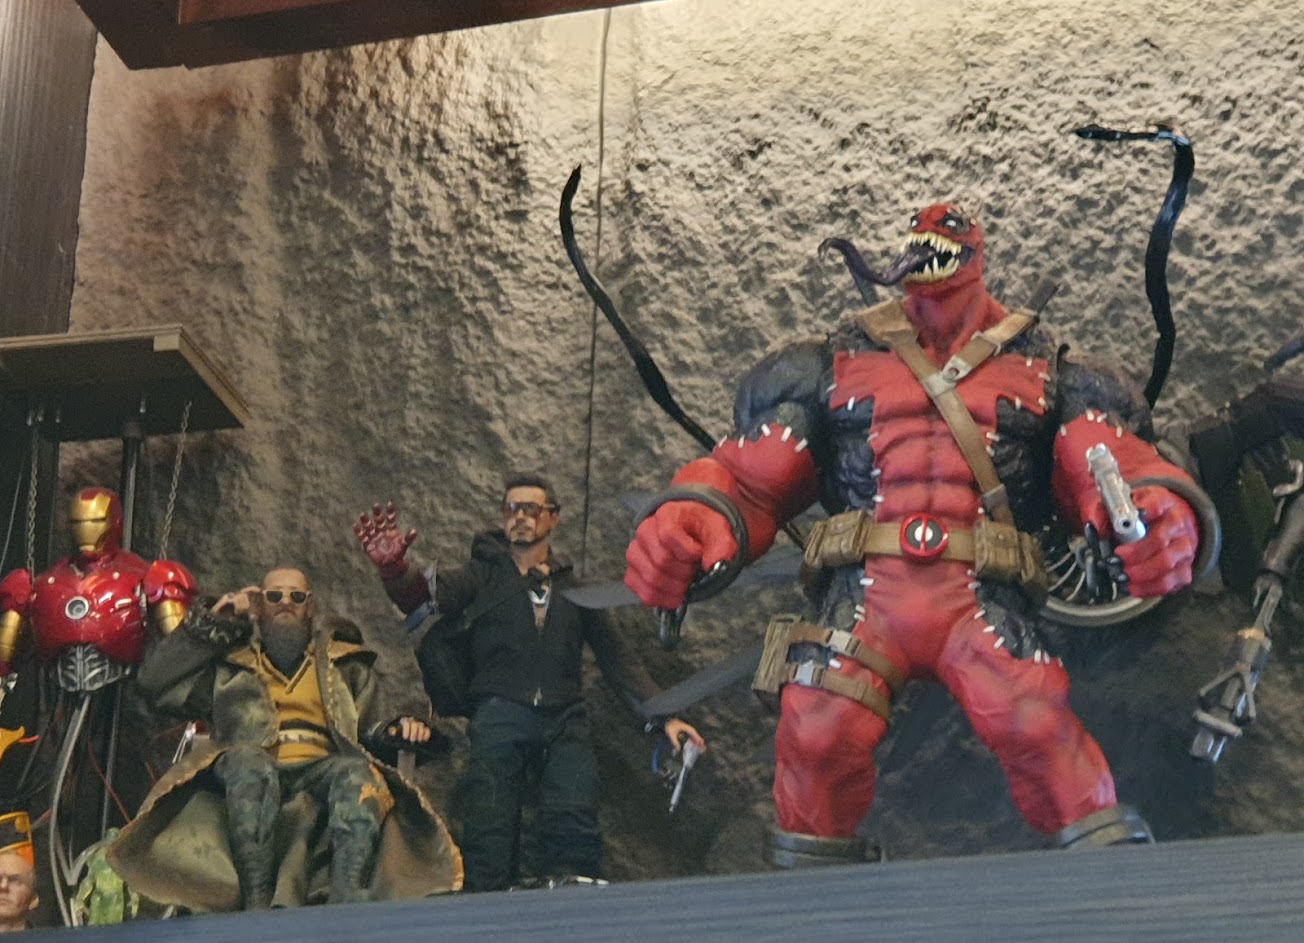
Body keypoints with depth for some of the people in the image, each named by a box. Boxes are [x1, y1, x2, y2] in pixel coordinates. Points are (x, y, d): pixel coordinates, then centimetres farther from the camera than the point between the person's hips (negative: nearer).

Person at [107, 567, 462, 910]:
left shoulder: (346, 666, 34)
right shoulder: (229, 665, 31)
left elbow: (372, 729, 25)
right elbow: (154, 682, 21)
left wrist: (398, 730, 1)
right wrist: (210, 624, 20)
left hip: (321, 769, 1)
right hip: (252, 778, -1)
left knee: (357, 772, -35)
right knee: (249, 764, -38)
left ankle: (349, 904, -54)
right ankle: (257, 903, -49)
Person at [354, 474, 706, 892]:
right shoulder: (484, 575, 16)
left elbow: (617, 660, 21)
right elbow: (426, 594, -3)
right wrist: (393, 569, -26)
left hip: (563, 717, 1)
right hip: (500, 714, -1)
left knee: (573, 826, -20)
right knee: (489, 840, -14)